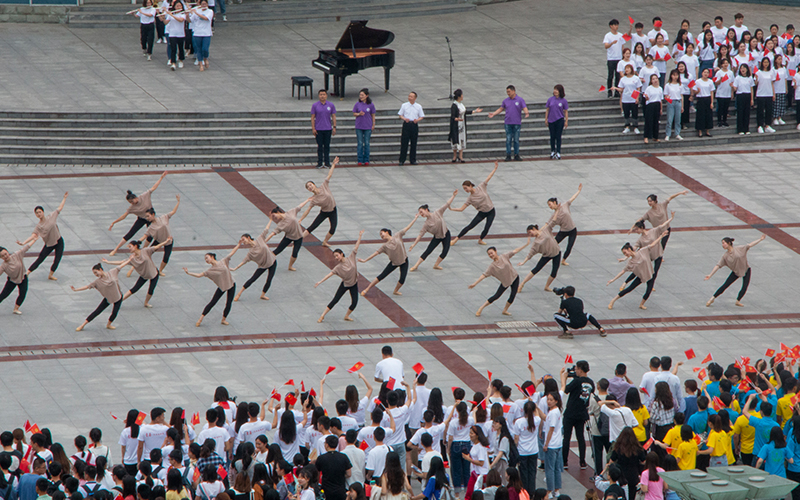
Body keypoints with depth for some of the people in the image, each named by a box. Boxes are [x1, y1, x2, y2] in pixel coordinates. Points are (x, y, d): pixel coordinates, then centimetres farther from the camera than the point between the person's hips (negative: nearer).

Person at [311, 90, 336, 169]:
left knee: (327, 146, 4)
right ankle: (319, 163, 6)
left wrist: (334, 127, -1)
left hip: (328, 129, 1)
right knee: (319, 146, 1)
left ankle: (327, 162, 10)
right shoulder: (315, 105, 1)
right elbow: (312, 117, 1)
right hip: (318, 129, -1)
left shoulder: (331, 105, 4)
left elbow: (333, 117, 7)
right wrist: (313, 129, -5)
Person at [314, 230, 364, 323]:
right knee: (335, 300, -5)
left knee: (354, 303, -5)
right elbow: (330, 274, -18)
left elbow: (356, 247, -7)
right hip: (345, 284, -2)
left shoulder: (351, 258, -10)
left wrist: (360, 236, -11)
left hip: (354, 284, 2)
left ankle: (346, 316, 18)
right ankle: (322, 316, -1)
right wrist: (320, 282, -26)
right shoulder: (338, 267, -13)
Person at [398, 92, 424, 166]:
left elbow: (421, 117, 10)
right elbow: (400, 115, 8)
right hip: (406, 124, -1)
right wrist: (404, 118, -13)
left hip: (414, 124, 1)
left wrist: (417, 120, -11)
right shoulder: (404, 105, 5)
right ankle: (402, 160, 0)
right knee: (404, 143, -4)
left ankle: (413, 160, 14)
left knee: (414, 143, 5)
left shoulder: (418, 106, 7)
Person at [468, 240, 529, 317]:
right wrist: (475, 284, -21)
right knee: (496, 296, -6)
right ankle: (481, 308, 6)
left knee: (512, 297, -5)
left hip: (514, 278, 1)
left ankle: (505, 310, 16)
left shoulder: (504, 256, -12)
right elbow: (484, 275, -15)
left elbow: (515, 251, -6)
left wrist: (526, 244, -6)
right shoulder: (492, 266, -14)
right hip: (505, 282, -1)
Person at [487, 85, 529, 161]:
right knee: (508, 140, -1)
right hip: (508, 123, 2)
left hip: (517, 123, -2)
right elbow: (500, 109, 17)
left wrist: (526, 113, -28)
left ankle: (516, 155, 8)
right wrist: (493, 114, 6)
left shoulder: (520, 100, 1)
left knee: (516, 140, 1)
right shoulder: (506, 101, 10)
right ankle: (508, 155, 2)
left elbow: (525, 108, -6)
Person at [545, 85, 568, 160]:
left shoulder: (563, 100, -4)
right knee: (552, 137, 9)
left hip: (559, 120, -2)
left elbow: (566, 111, 1)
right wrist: (546, 119, 4)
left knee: (558, 137, -3)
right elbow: (547, 109, 7)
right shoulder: (550, 99, 1)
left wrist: (566, 121, -2)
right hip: (551, 120, 2)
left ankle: (558, 153, 0)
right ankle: (552, 151, 24)